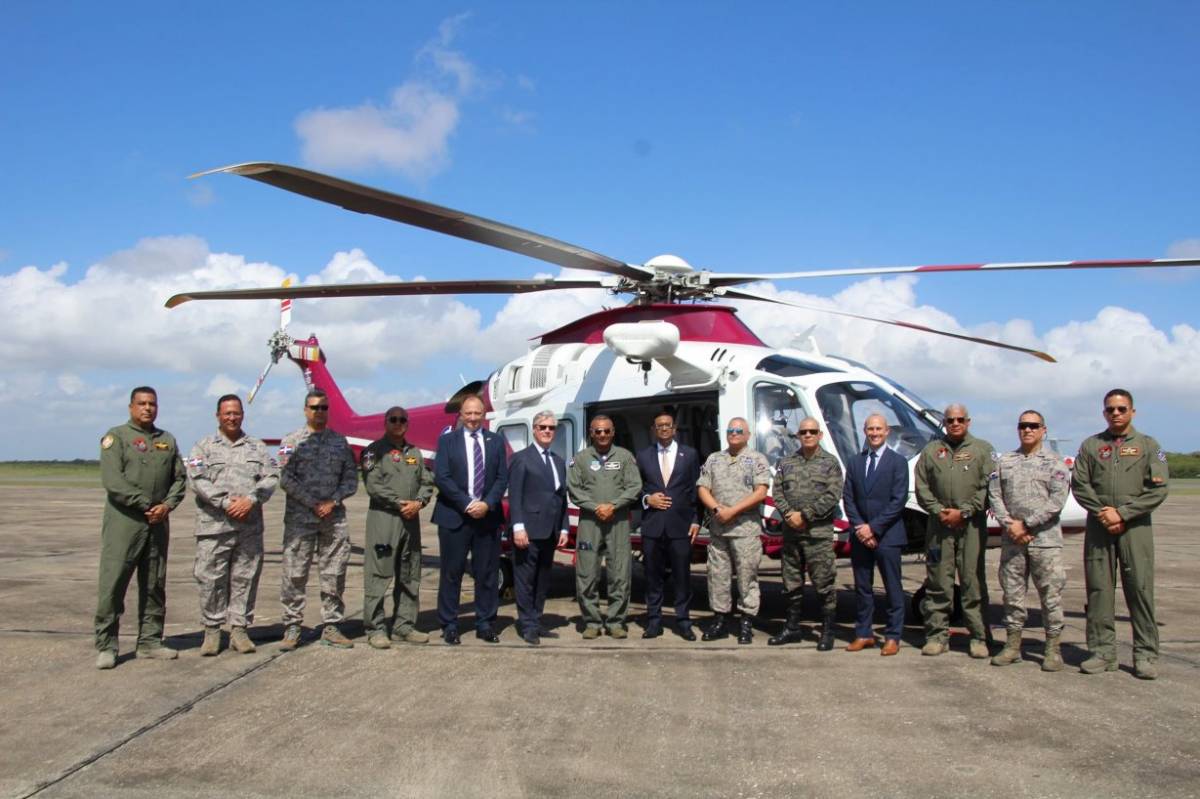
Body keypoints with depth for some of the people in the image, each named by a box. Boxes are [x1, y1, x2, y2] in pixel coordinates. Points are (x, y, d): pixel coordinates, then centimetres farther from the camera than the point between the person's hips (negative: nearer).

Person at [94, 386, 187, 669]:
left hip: (158, 522, 5)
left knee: (154, 585, 9)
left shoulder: (168, 440, 15)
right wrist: (145, 504, -14)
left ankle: (150, 641, 18)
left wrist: (167, 505, -6)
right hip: (123, 522, -5)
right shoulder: (116, 437, 0)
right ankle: (105, 646, 2)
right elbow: (112, 481, -11)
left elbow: (179, 478, 12)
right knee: (112, 583, -5)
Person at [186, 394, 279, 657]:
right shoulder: (204, 447, 7)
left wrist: (251, 500, -13)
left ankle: (239, 629, 13)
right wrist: (226, 503, -14)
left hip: (250, 526, 2)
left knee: (245, 578, 4)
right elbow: (197, 480, -5)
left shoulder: (257, 447, 13)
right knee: (211, 578, 0)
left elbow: (271, 477, 3)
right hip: (214, 526, -2)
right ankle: (212, 630, 11)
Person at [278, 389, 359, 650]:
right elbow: (286, 479, -5)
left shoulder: (340, 441, 12)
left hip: (334, 518, 3)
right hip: (300, 518, -3)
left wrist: (333, 502, -7)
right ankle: (292, 628, 7)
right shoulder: (292, 441, 4)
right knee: (295, 574, -2)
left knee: (334, 575, 5)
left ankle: (331, 627, 13)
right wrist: (314, 504, -11)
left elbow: (351, 477, 8)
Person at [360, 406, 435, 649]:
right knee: (378, 575, -6)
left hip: (411, 520, 6)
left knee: (409, 577, 10)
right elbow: (373, 484, -11)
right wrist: (399, 503, -14)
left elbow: (427, 482, 12)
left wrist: (418, 502, -6)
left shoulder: (415, 453, 18)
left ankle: (404, 626, 18)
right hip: (383, 519, -6)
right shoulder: (375, 451, 0)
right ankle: (375, 629, 0)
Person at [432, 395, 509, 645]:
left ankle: (485, 624, 15)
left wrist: (487, 504, -11)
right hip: (454, 516, -2)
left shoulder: (496, 441, 9)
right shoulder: (447, 440, 2)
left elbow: (502, 477, 4)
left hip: (488, 516, 2)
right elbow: (441, 477, -6)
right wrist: (466, 504, -14)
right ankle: (449, 626, 11)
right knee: (451, 573, 3)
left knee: (487, 573, 6)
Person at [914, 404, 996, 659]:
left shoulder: (983, 449, 8)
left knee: (973, 581, -1)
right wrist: (939, 511, -6)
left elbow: (988, 488, -1)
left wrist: (964, 512, -10)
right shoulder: (931, 450, 15)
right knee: (938, 582, 3)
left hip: (972, 525, -2)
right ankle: (937, 635, 10)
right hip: (939, 524, 2)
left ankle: (978, 637, 5)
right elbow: (922, 487, 9)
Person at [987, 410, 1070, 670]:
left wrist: (1025, 524, -13)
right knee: (1012, 593, 8)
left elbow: (1057, 500, -8)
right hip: (1011, 540, 3)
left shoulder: (1054, 462, 2)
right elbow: (994, 496, 6)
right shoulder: (1004, 461, 12)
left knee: (1051, 594, 0)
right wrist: (1009, 524, -9)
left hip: (1045, 539, -3)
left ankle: (1053, 648, 8)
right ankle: (1013, 645, 16)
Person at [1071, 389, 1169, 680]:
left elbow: (1158, 489, -2)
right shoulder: (1090, 446, 12)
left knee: (1140, 588, -4)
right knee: (1099, 588, 2)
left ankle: (1146, 654, 3)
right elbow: (1079, 485, 5)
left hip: (1136, 526, -2)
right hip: (1099, 526, 2)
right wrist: (1102, 513, -9)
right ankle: (1102, 651, 8)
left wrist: (1122, 512, -10)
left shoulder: (1148, 446, 8)